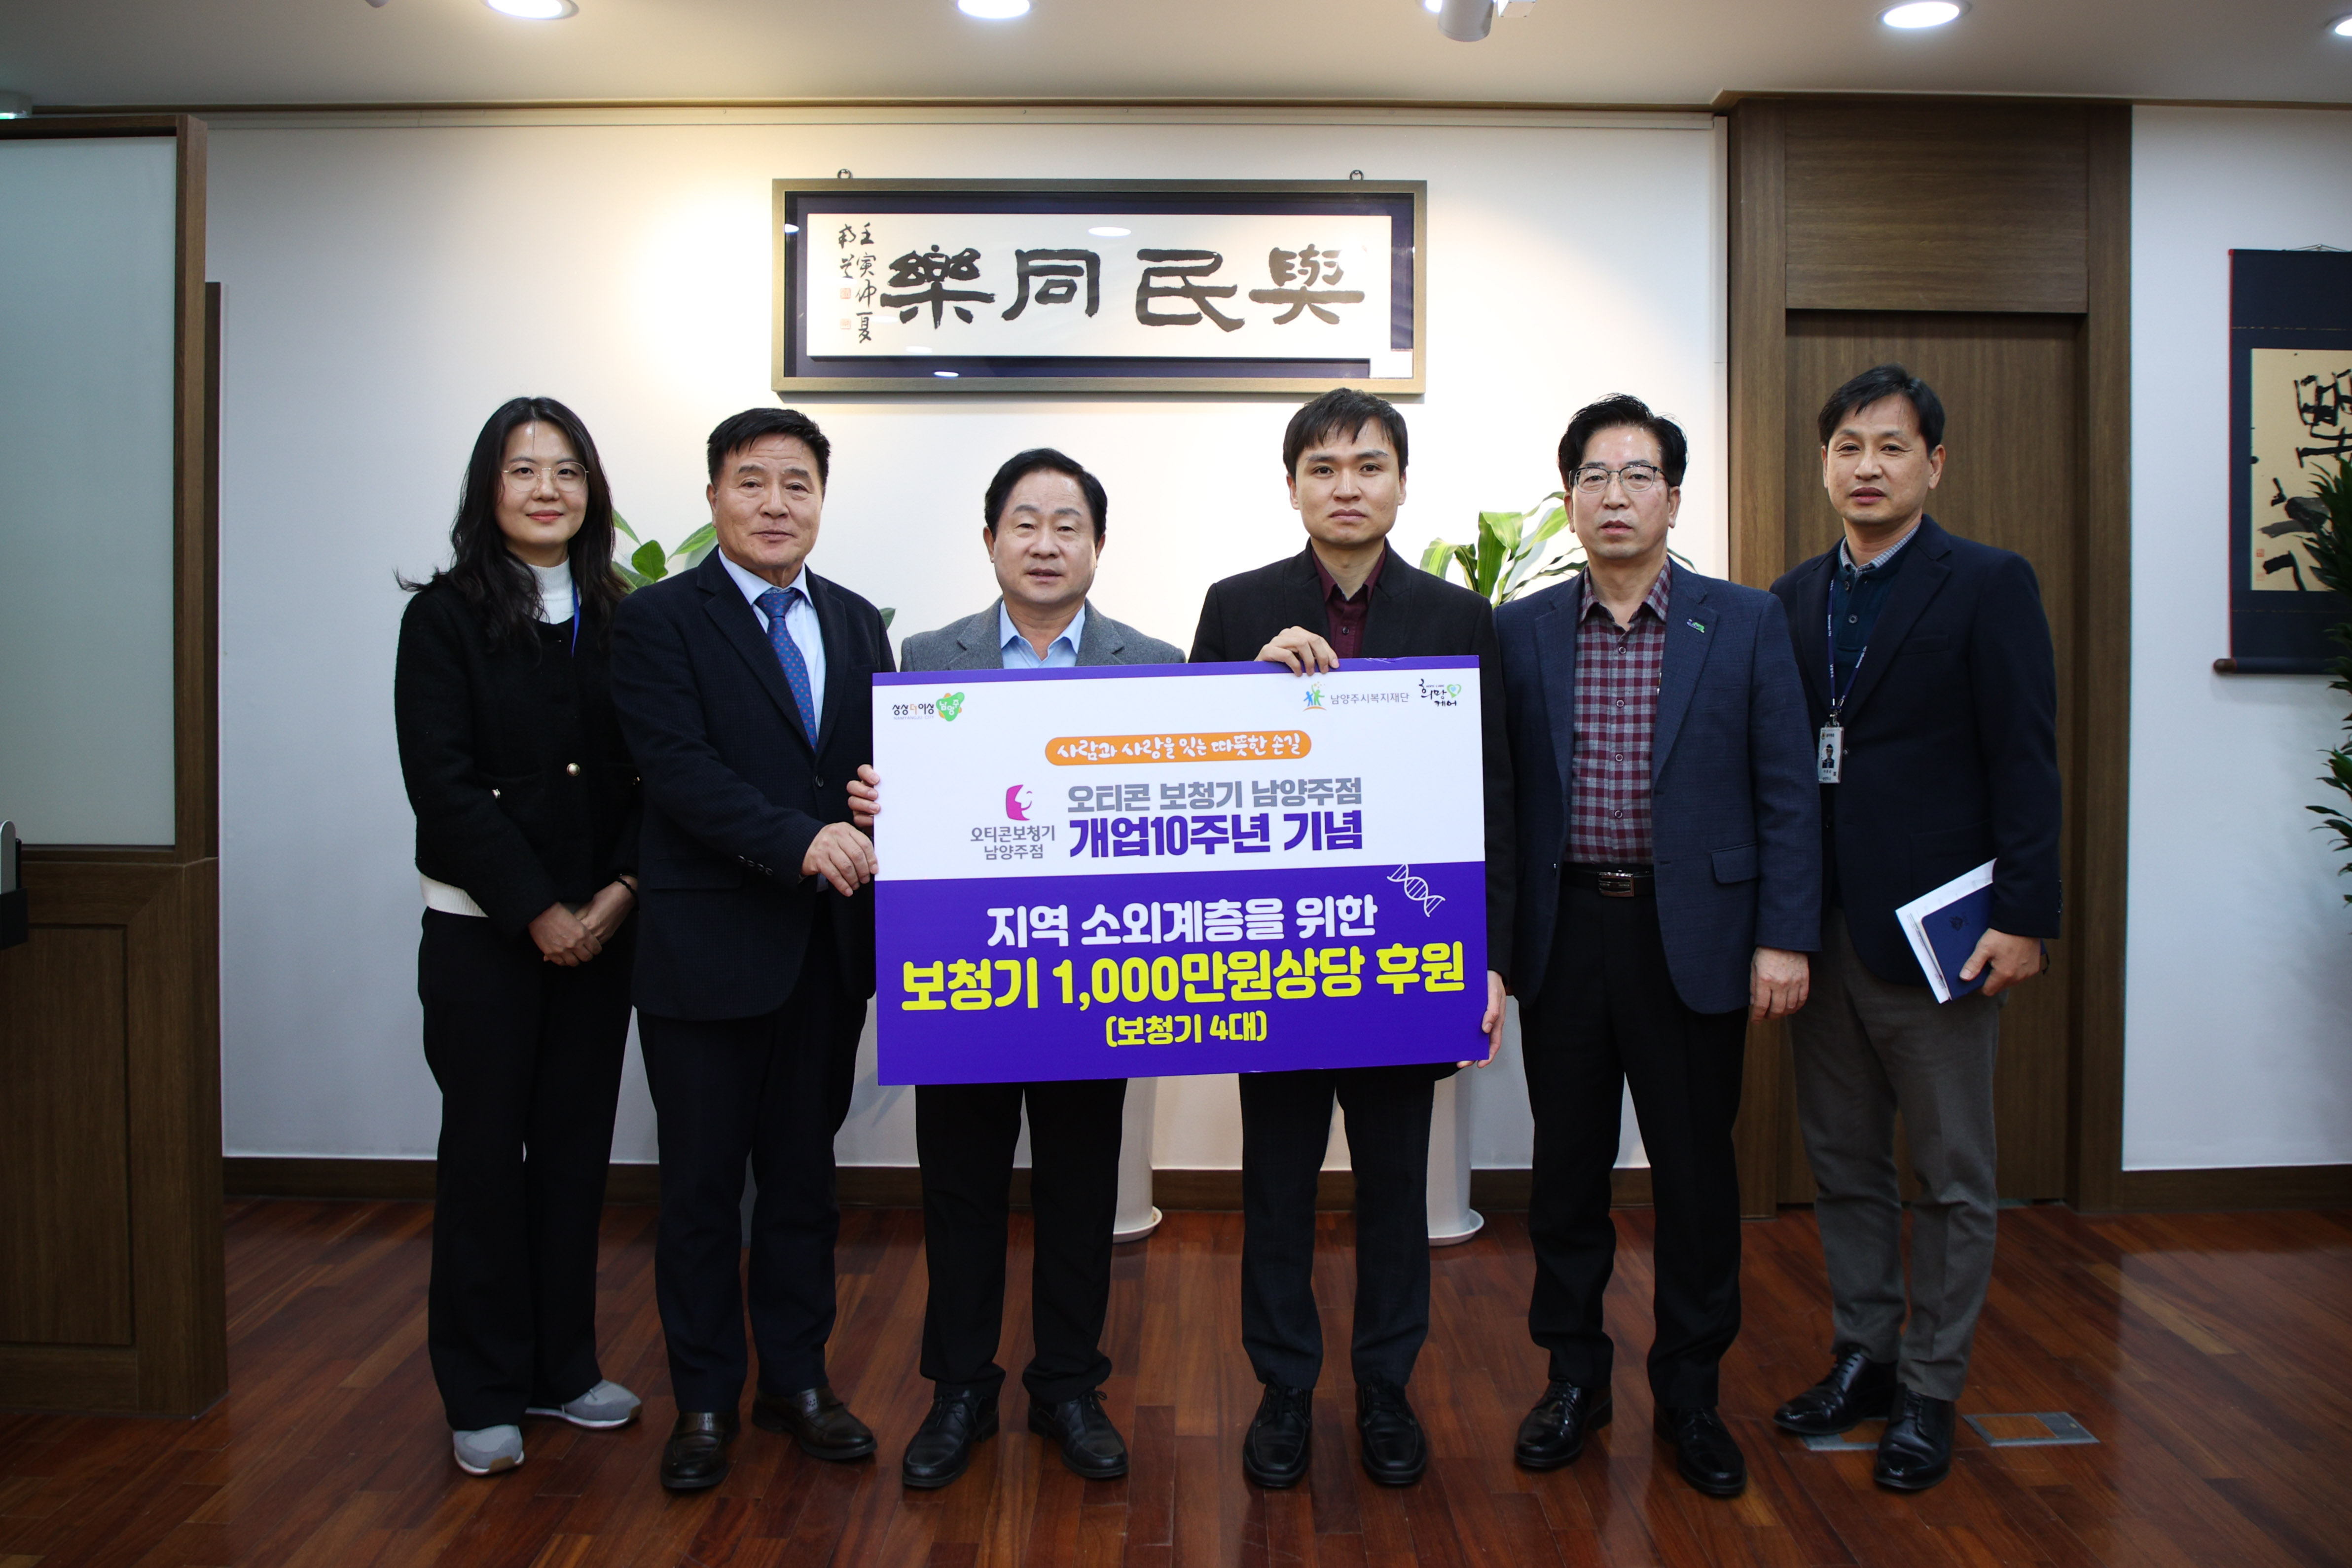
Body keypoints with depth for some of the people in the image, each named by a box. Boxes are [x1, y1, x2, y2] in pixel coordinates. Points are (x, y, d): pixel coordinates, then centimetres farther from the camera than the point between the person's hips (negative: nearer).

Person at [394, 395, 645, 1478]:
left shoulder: (619, 618, 7)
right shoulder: (445, 615, -3)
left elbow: (653, 773, 4)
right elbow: (442, 782, -10)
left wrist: (617, 894, -9)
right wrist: (537, 910, -13)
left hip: (601, 926, 3)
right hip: (482, 927, -3)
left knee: (575, 1143, 10)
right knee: (485, 1146, 5)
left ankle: (561, 1367, 25)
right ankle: (483, 1394, 19)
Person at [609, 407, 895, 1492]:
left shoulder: (855, 621, 12)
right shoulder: (659, 619, -4)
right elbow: (681, 771, -16)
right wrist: (800, 842, -27)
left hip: (828, 947, 5)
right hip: (708, 947, -4)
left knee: (804, 1175, 15)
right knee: (701, 1185, 8)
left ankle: (796, 1381, 30)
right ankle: (704, 1400, 24)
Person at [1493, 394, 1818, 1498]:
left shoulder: (1746, 624, 1)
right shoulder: (1519, 630, 5)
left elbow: (1785, 793, -1)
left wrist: (1785, 937, -7)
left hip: (1694, 938, -1)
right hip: (1564, 936, 1)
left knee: (1697, 1172, 8)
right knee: (1567, 1167, 11)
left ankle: (1690, 1394, 26)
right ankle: (1574, 1376, 28)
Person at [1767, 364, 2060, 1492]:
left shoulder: (1990, 586, -3)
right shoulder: (1793, 599, 11)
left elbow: (2024, 763, -8)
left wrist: (2023, 917, -14)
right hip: (1821, 926, 5)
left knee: (1952, 1177, 6)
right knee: (1843, 1165, 14)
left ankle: (1929, 1389, 20)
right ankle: (1862, 1355, 29)